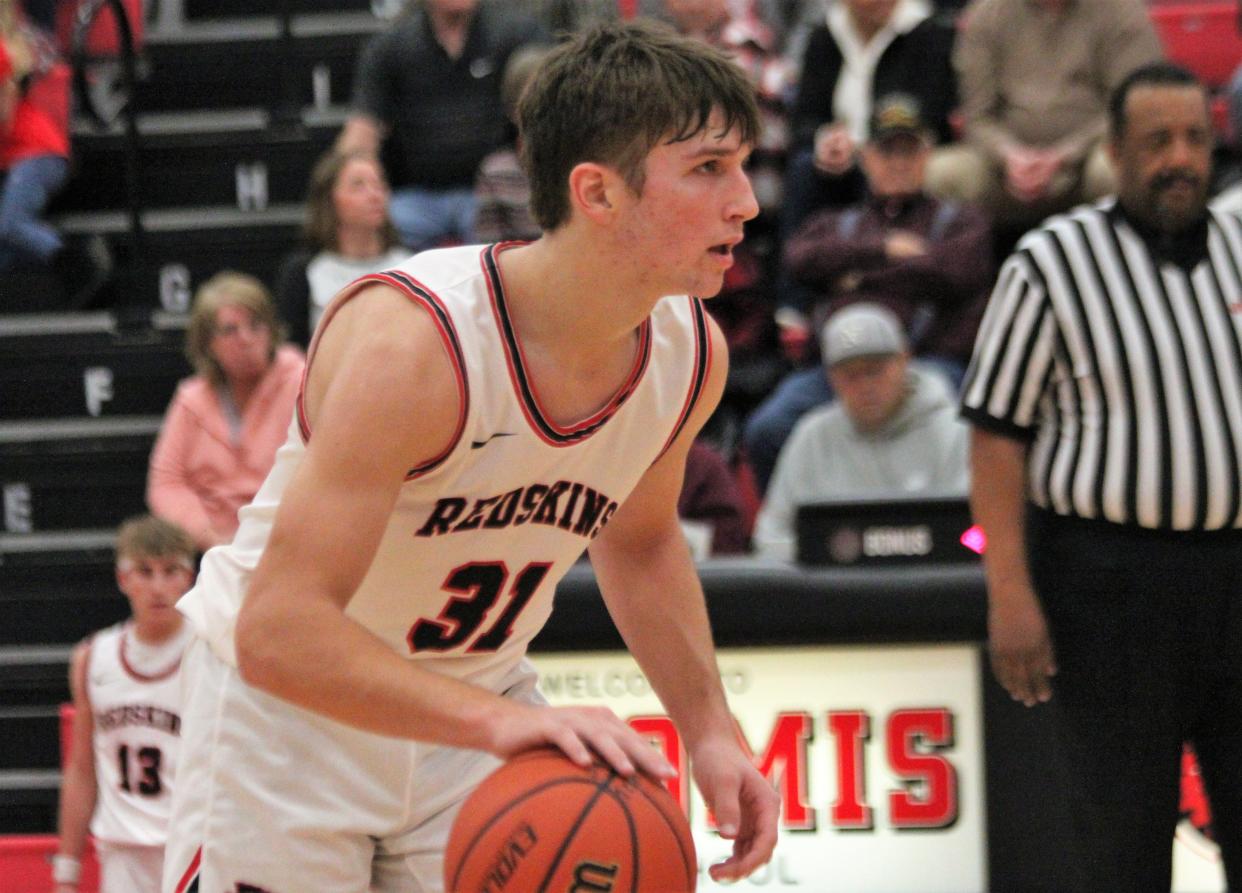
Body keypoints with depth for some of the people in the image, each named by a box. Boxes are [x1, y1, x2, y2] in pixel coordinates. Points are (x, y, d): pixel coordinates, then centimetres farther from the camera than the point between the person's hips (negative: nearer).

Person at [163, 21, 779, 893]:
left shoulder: (692, 353, -11)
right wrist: (497, 721, -48)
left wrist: (709, 731, -1)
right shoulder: (413, 343, -33)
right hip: (292, 691, -6)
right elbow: (278, 632, -38)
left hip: (473, 689, 6)